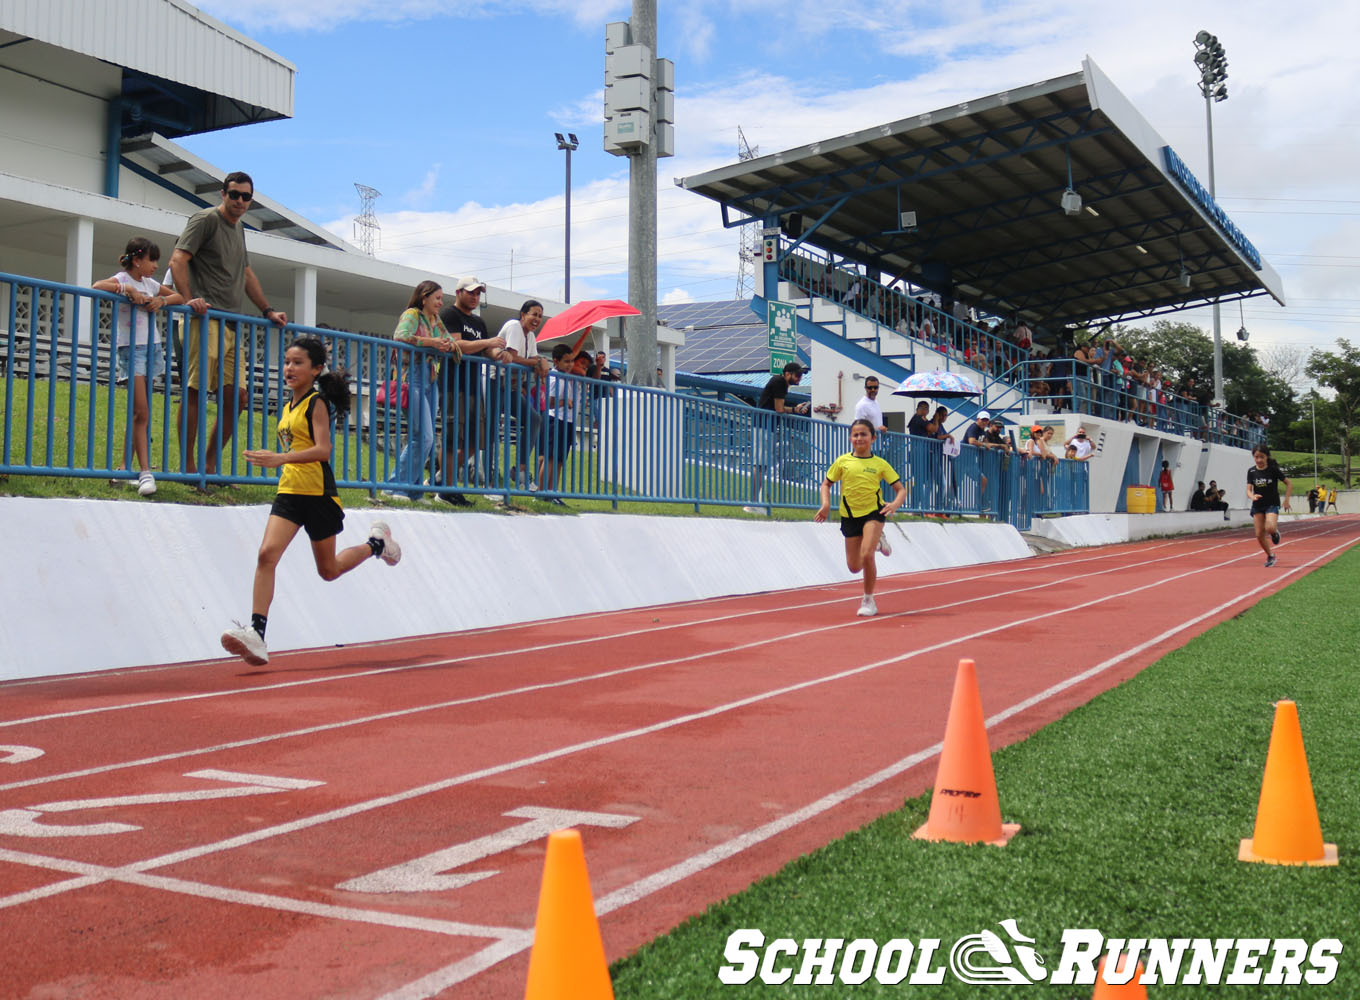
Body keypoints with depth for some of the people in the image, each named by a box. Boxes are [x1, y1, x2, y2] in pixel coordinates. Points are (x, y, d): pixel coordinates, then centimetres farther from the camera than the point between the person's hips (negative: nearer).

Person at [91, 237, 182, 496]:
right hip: (131, 348, -7)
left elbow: (179, 296, 20)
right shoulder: (123, 279, -4)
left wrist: (161, 300, 2)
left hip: (152, 348, 7)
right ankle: (145, 471, -12)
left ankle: (126, 467, 13)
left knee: (139, 413, 7)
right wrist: (127, 289, -24)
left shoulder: (149, 284, 15)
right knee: (141, 413, -12)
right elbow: (98, 286, -22)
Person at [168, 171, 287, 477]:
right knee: (195, 389, -11)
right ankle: (188, 466, -8)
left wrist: (267, 311, 27)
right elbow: (178, 260, -11)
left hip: (230, 324, 9)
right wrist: (188, 299, -25)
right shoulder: (206, 219, -1)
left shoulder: (238, 229, 24)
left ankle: (210, 465, 11)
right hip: (205, 318, -9)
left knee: (236, 395, 4)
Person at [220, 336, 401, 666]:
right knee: (266, 554, -15)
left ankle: (376, 543, 36)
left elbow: (323, 450, -22)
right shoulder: (288, 408, 14)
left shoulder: (317, 403, -9)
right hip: (289, 492, 6)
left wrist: (281, 458, -33)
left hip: (318, 493, -6)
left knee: (328, 570, 9)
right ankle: (256, 633, -20)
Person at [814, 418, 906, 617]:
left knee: (866, 555, -23)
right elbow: (826, 484, 11)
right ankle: (876, 542, 40)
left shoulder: (880, 464, -2)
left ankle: (868, 600, -2)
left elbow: (901, 489, 0)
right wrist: (826, 504, -7)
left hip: (874, 512, -3)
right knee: (854, 567, 7)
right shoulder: (842, 461, 1)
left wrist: (895, 504, -21)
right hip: (850, 516, 3)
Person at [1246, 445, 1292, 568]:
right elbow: (1248, 490, -5)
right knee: (1259, 534, 1)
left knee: (1270, 528, -27)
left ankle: (1275, 531, 11)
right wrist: (1252, 496, -28)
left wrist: (1286, 500, -8)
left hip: (1272, 504, -3)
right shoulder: (1251, 471, -1)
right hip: (1257, 506, 4)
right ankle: (1270, 556, 22)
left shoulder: (1273, 470, -8)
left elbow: (1288, 484, -1)